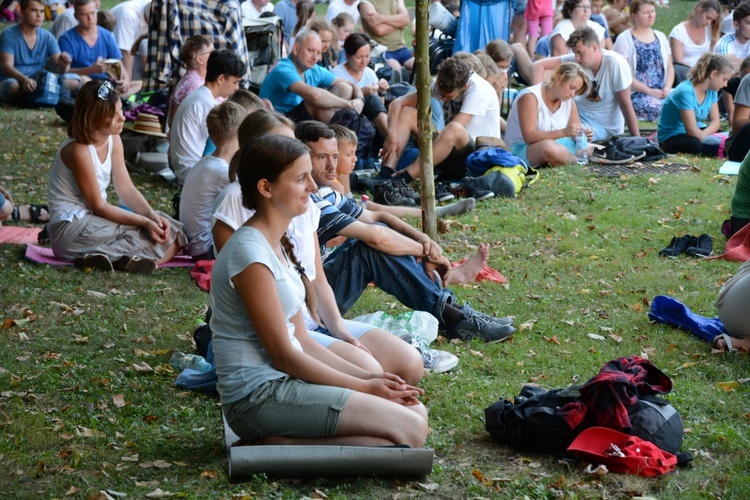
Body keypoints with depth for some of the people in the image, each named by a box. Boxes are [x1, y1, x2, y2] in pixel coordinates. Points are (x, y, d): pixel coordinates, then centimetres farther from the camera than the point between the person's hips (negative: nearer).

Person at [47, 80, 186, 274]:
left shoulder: (113, 140, 4)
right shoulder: (79, 151, -20)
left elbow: (126, 189, 3)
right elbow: (98, 206, -17)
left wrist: (152, 215, -15)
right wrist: (144, 221, -21)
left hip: (94, 220, 9)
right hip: (70, 227, -9)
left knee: (167, 229, -8)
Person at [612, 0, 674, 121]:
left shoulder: (660, 37, 18)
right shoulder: (625, 39, -1)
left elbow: (670, 67, 18)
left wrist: (667, 88, -3)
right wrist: (649, 91, -14)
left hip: (660, 92, 6)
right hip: (635, 94, -6)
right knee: (657, 107, -36)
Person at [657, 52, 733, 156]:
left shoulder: (711, 91, 2)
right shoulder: (686, 92, -23)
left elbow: (715, 122, 0)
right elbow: (692, 130, -27)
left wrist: (702, 135, -20)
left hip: (694, 135, 8)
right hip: (671, 139, -8)